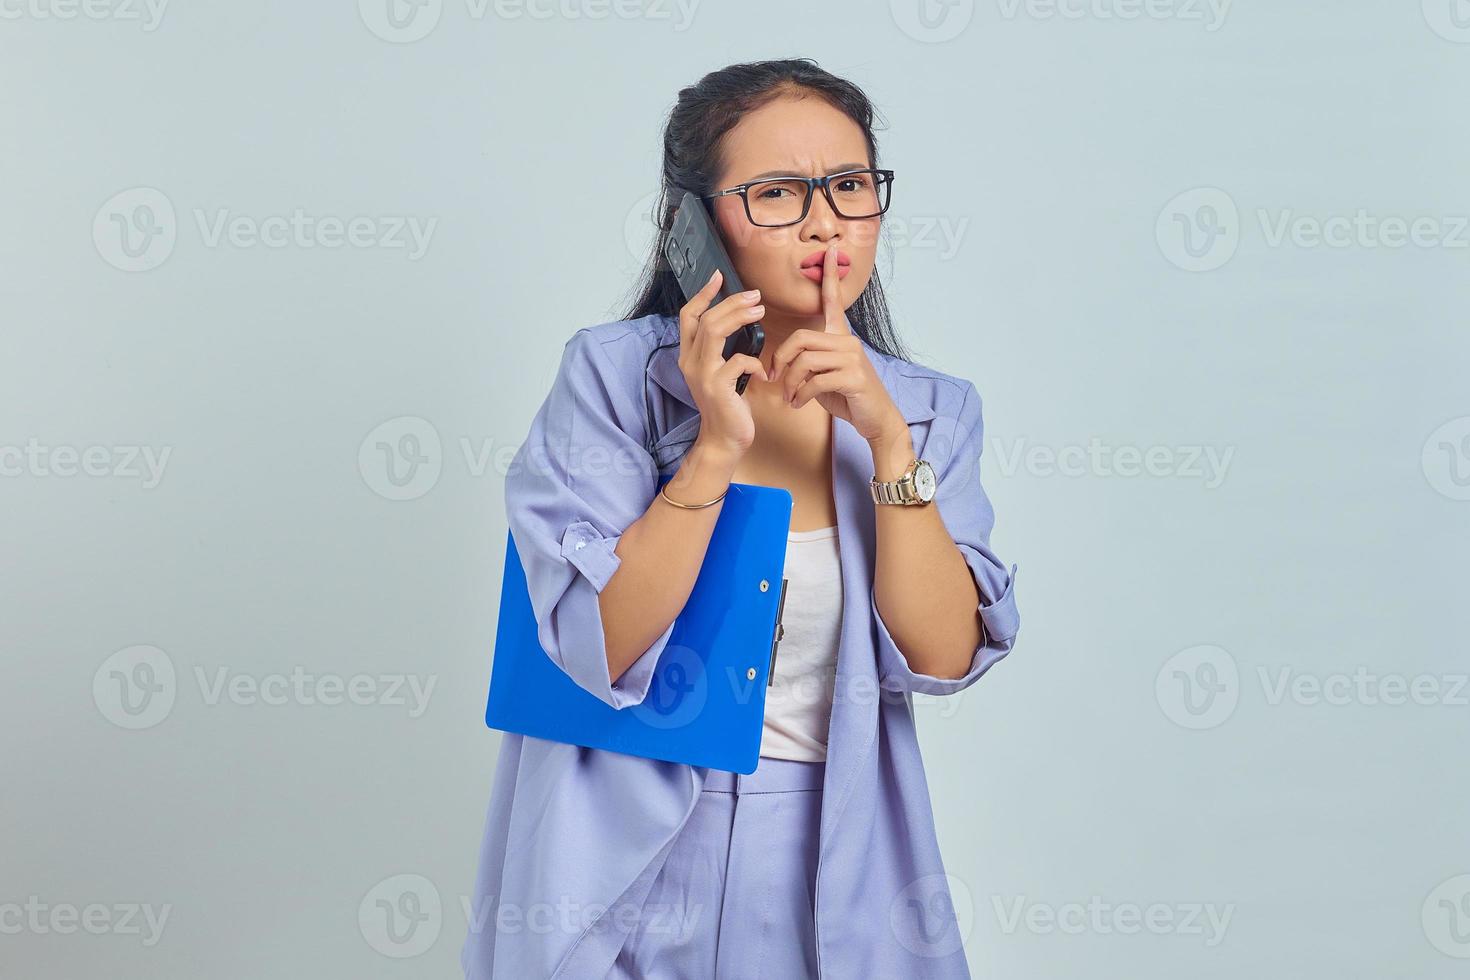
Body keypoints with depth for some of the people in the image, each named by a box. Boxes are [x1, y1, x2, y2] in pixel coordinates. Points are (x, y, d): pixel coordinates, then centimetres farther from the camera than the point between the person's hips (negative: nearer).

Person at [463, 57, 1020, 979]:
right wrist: (716, 446, -23)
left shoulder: (931, 409, 1)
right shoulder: (613, 373, -10)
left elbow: (944, 656, -10)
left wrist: (889, 437, -18)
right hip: (632, 861, -2)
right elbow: (596, 654, -16)